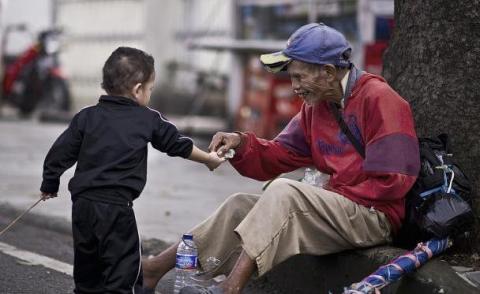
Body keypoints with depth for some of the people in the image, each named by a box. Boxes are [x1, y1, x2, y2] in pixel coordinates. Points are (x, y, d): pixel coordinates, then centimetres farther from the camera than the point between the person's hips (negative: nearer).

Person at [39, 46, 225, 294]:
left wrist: (50, 185, 22)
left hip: (82, 204, 5)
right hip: (116, 208, -4)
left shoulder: (86, 117, 7)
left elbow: (59, 154, 6)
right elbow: (178, 144, 13)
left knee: (87, 269, 17)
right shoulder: (148, 119, 1)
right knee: (124, 269, -2)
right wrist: (208, 159, 29)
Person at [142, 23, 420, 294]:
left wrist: (331, 192, -12)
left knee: (285, 191, -27)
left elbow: (389, 181, -18)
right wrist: (241, 144, -5)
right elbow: (278, 156, 13)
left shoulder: (379, 100, -13)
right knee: (240, 206, 5)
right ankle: (154, 270, 4)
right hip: (338, 208, 9)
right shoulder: (317, 105, 13)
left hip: (375, 217, -9)